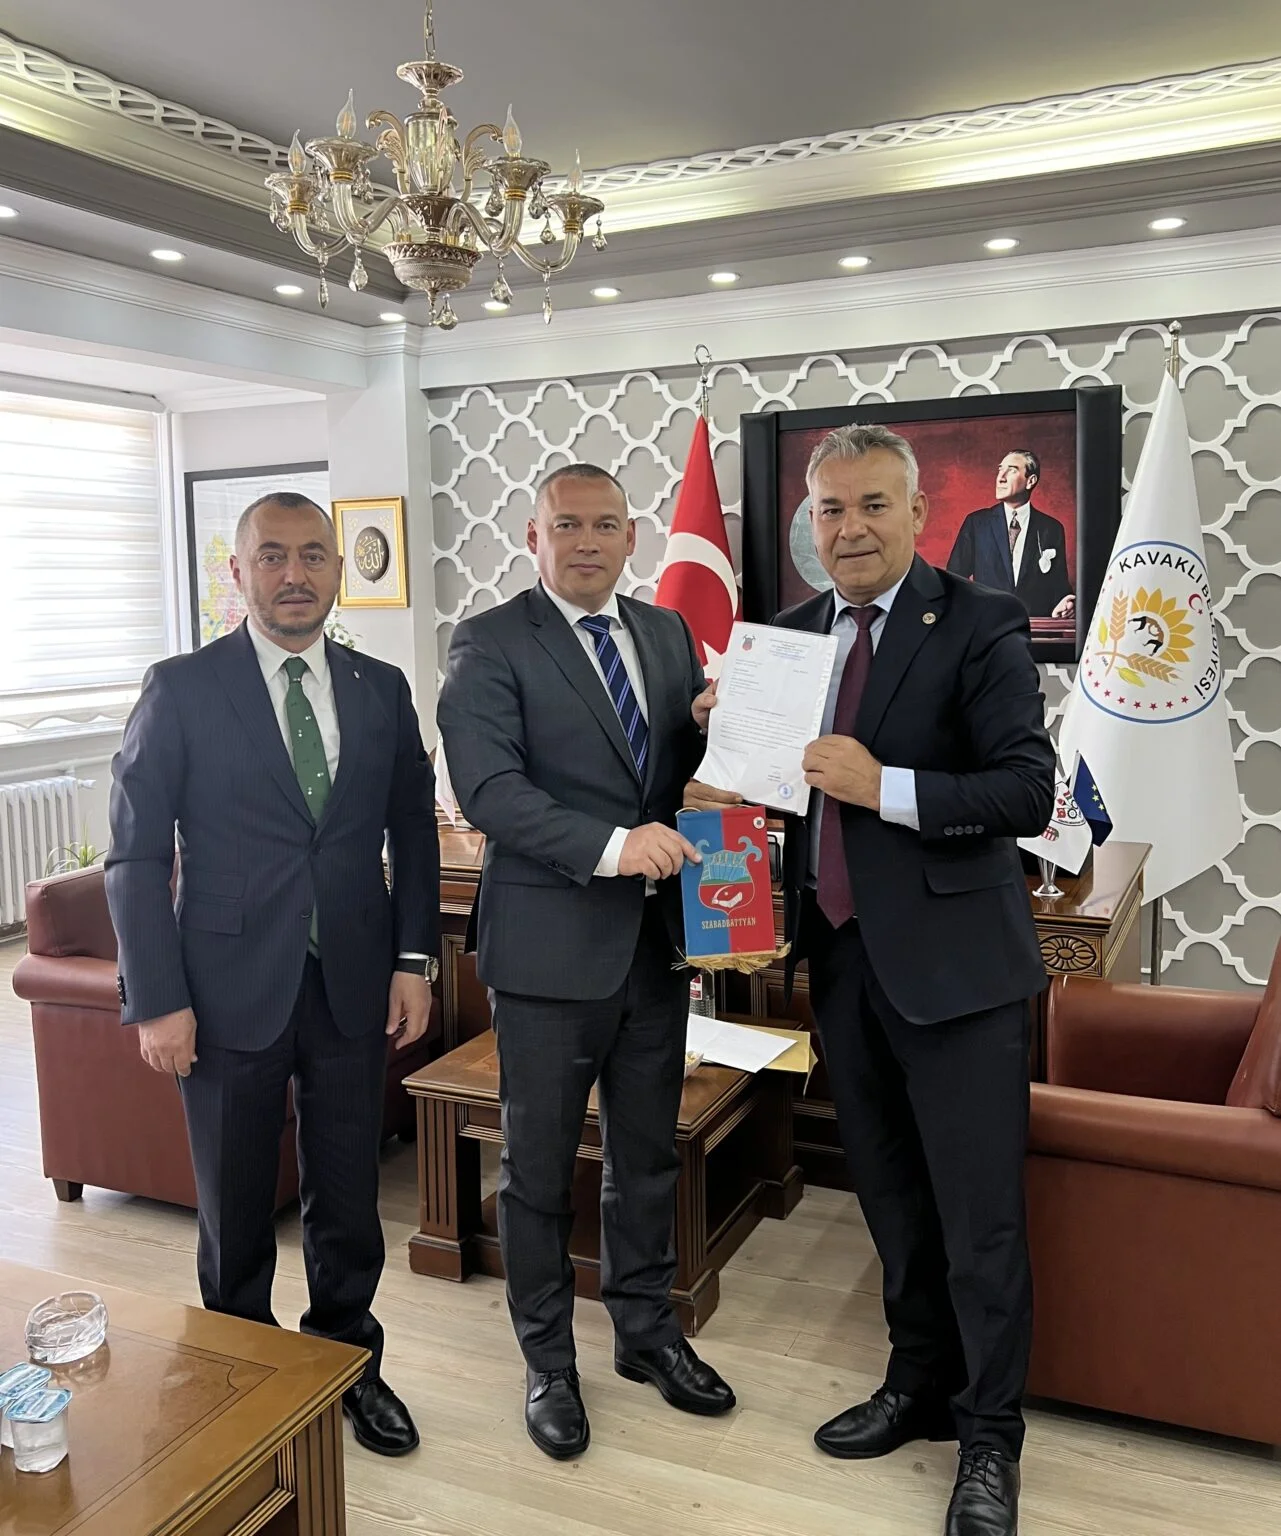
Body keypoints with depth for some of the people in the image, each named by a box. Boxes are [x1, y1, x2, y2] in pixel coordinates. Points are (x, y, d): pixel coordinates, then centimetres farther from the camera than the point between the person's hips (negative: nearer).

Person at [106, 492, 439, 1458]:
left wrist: (414, 959, 1)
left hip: (353, 987, 3)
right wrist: (155, 999, -10)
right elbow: (137, 853, -6)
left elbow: (414, 834, 9)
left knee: (350, 1199, 15)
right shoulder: (181, 689, -6)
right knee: (237, 1209, 14)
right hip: (231, 990, -2)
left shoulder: (383, 689, 4)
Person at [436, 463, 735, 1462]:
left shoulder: (668, 632, 10)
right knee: (540, 1164, 11)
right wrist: (611, 845, -30)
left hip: (657, 936, 5)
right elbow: (488, 788, -19)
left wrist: (710, 726, -9)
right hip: (551, 941, -5)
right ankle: (549, 1360, 31)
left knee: (649, 1151, 19)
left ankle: (648, 1331, 39)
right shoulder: (489, 645, -8)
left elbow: (687, 771, 13)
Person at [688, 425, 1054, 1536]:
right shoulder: (795, 633, 8)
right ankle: (919, 1386, 39)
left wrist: (884, 787, -24)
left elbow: (1029, 792, -16)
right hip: (841, 955, 6)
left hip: (951, 960, -5)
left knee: (980, 1215, 5)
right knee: (890, 1198, 19)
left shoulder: (979, 626, -10)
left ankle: (990, 1437, 26)